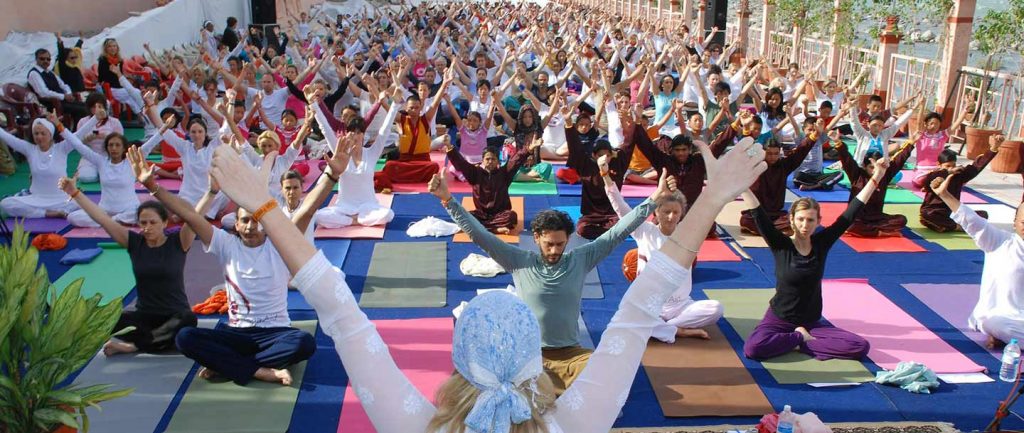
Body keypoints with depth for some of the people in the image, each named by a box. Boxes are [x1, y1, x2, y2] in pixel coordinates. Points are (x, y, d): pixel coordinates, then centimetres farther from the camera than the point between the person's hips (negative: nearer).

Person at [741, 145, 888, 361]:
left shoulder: (821, 243, -2)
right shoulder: (780, 244, -9)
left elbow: (850, 215, -4)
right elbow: (760, 215, -19)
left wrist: (875, 178, -7)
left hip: (813, 322, 3)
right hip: (779, 320, -2)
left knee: (861, 346, -19)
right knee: (753, 348, -32)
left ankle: (801, 340, -5)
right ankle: (803, 338, -6)